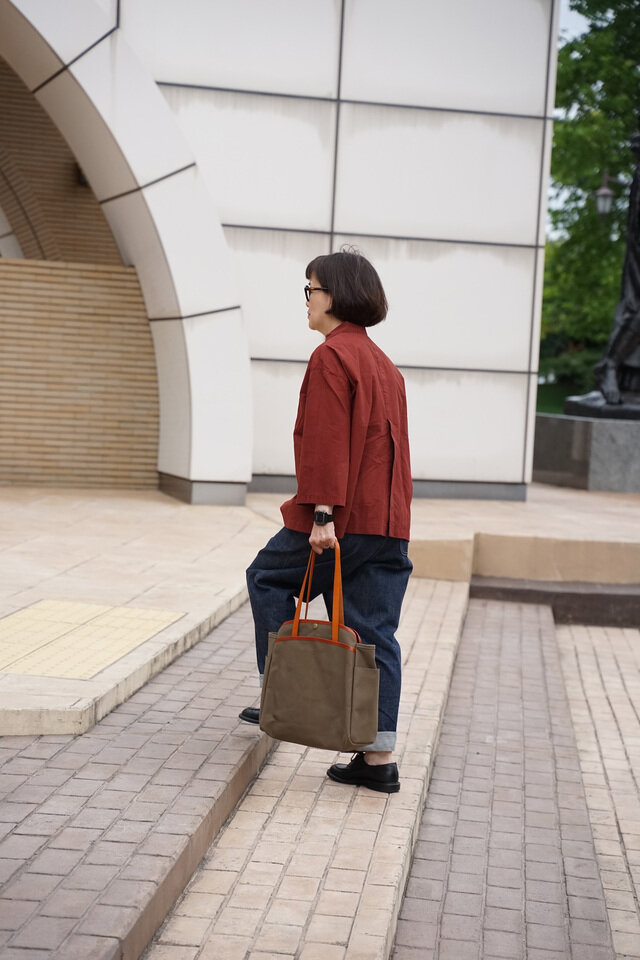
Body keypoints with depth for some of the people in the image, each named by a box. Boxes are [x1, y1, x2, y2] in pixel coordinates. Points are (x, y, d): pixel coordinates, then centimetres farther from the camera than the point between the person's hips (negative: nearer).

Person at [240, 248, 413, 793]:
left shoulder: (331, 357, -9)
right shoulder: (384, 364, 20)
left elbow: (327, 441, -18)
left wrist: (322, 513, -21)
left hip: (341, 518, -8)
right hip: (389, 523, 8)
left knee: (268, 579, 15)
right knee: (375, 634, 7)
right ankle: (379, 758, 8)